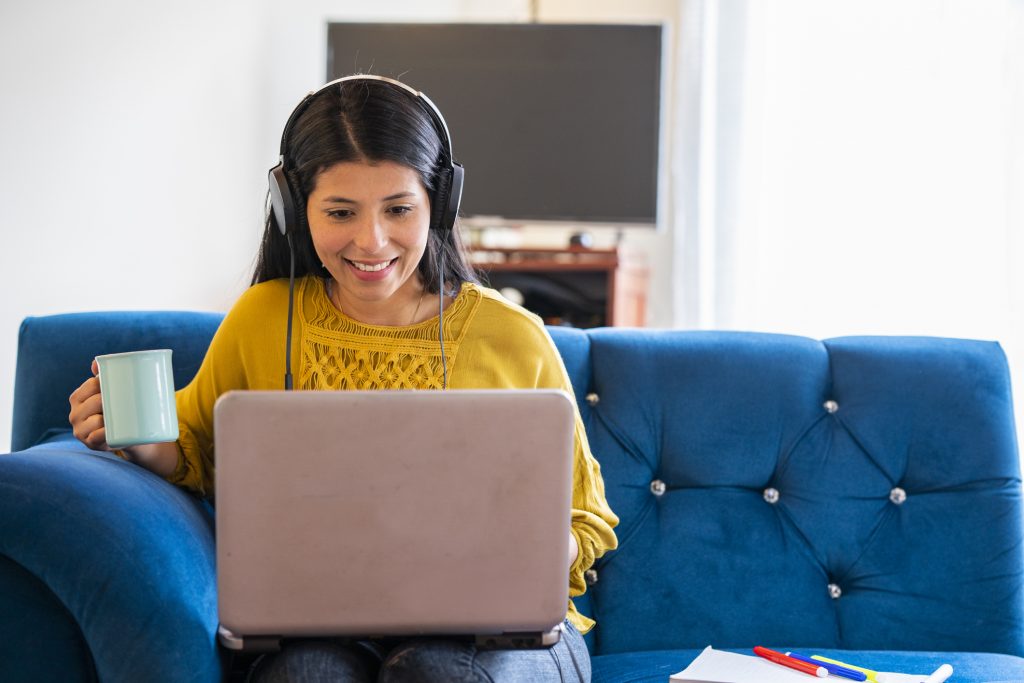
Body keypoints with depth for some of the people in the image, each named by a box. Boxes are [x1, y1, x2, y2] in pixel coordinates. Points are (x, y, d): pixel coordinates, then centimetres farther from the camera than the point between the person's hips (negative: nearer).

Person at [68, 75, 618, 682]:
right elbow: (201, 456, 19)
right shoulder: (262, 321, 2)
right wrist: (142, 443, -5)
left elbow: (584, 522, 8)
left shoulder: (515, 340, -2)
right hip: (318, 626, 0)